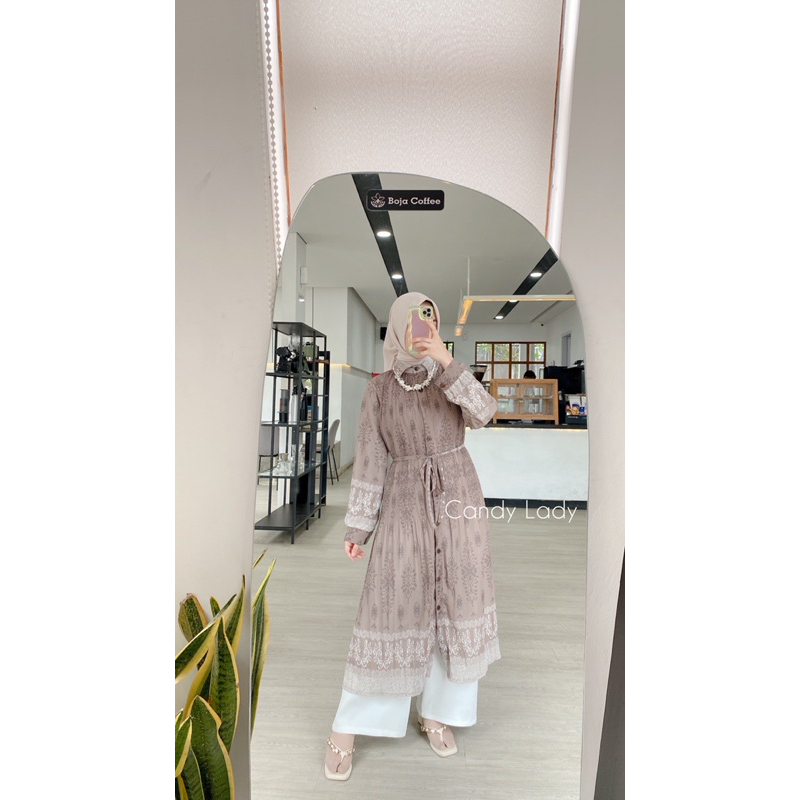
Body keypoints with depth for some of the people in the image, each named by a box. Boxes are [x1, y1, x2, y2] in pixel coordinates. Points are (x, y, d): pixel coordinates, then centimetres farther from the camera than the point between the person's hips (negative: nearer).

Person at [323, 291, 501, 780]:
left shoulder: (452, 376, 4)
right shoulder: (380, 388, 1)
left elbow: (483, 414, -15)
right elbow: (369, 460, -1)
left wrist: (447, 361, -25)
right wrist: (358, 528, -2)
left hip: (459, 498, 2)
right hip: (405, 503, -2)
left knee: (456, 602, 8)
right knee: (391, 606, 1)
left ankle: (438, 713, 30)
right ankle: (348, 726, 20)